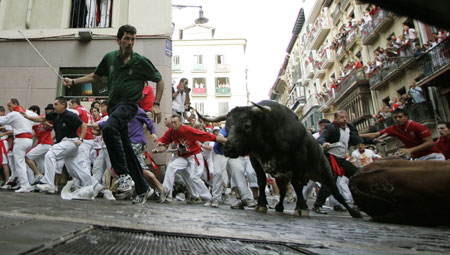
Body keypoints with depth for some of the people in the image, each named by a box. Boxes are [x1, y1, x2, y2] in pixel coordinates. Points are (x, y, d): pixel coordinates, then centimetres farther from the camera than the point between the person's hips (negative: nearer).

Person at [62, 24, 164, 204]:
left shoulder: (141, 61, -3)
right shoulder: (110, 58, 9)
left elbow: (159, 81, 5)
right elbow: (95, 76, 23)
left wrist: (156, 104, -3)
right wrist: (73, 81, 13)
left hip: (128, 104, -6)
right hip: (113, 105, 6)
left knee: (108, 128, -34)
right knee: (125, 147, 7)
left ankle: (124, 174, -22)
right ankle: (142, 188, 18)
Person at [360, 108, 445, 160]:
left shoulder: (417, 126, -14)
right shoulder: (393, 129, -2)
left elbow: (430, 143, -16)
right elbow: (375, 135, -3)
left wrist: (410, 150, -27)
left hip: (432, 156, -4)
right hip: (417, 158, 4)